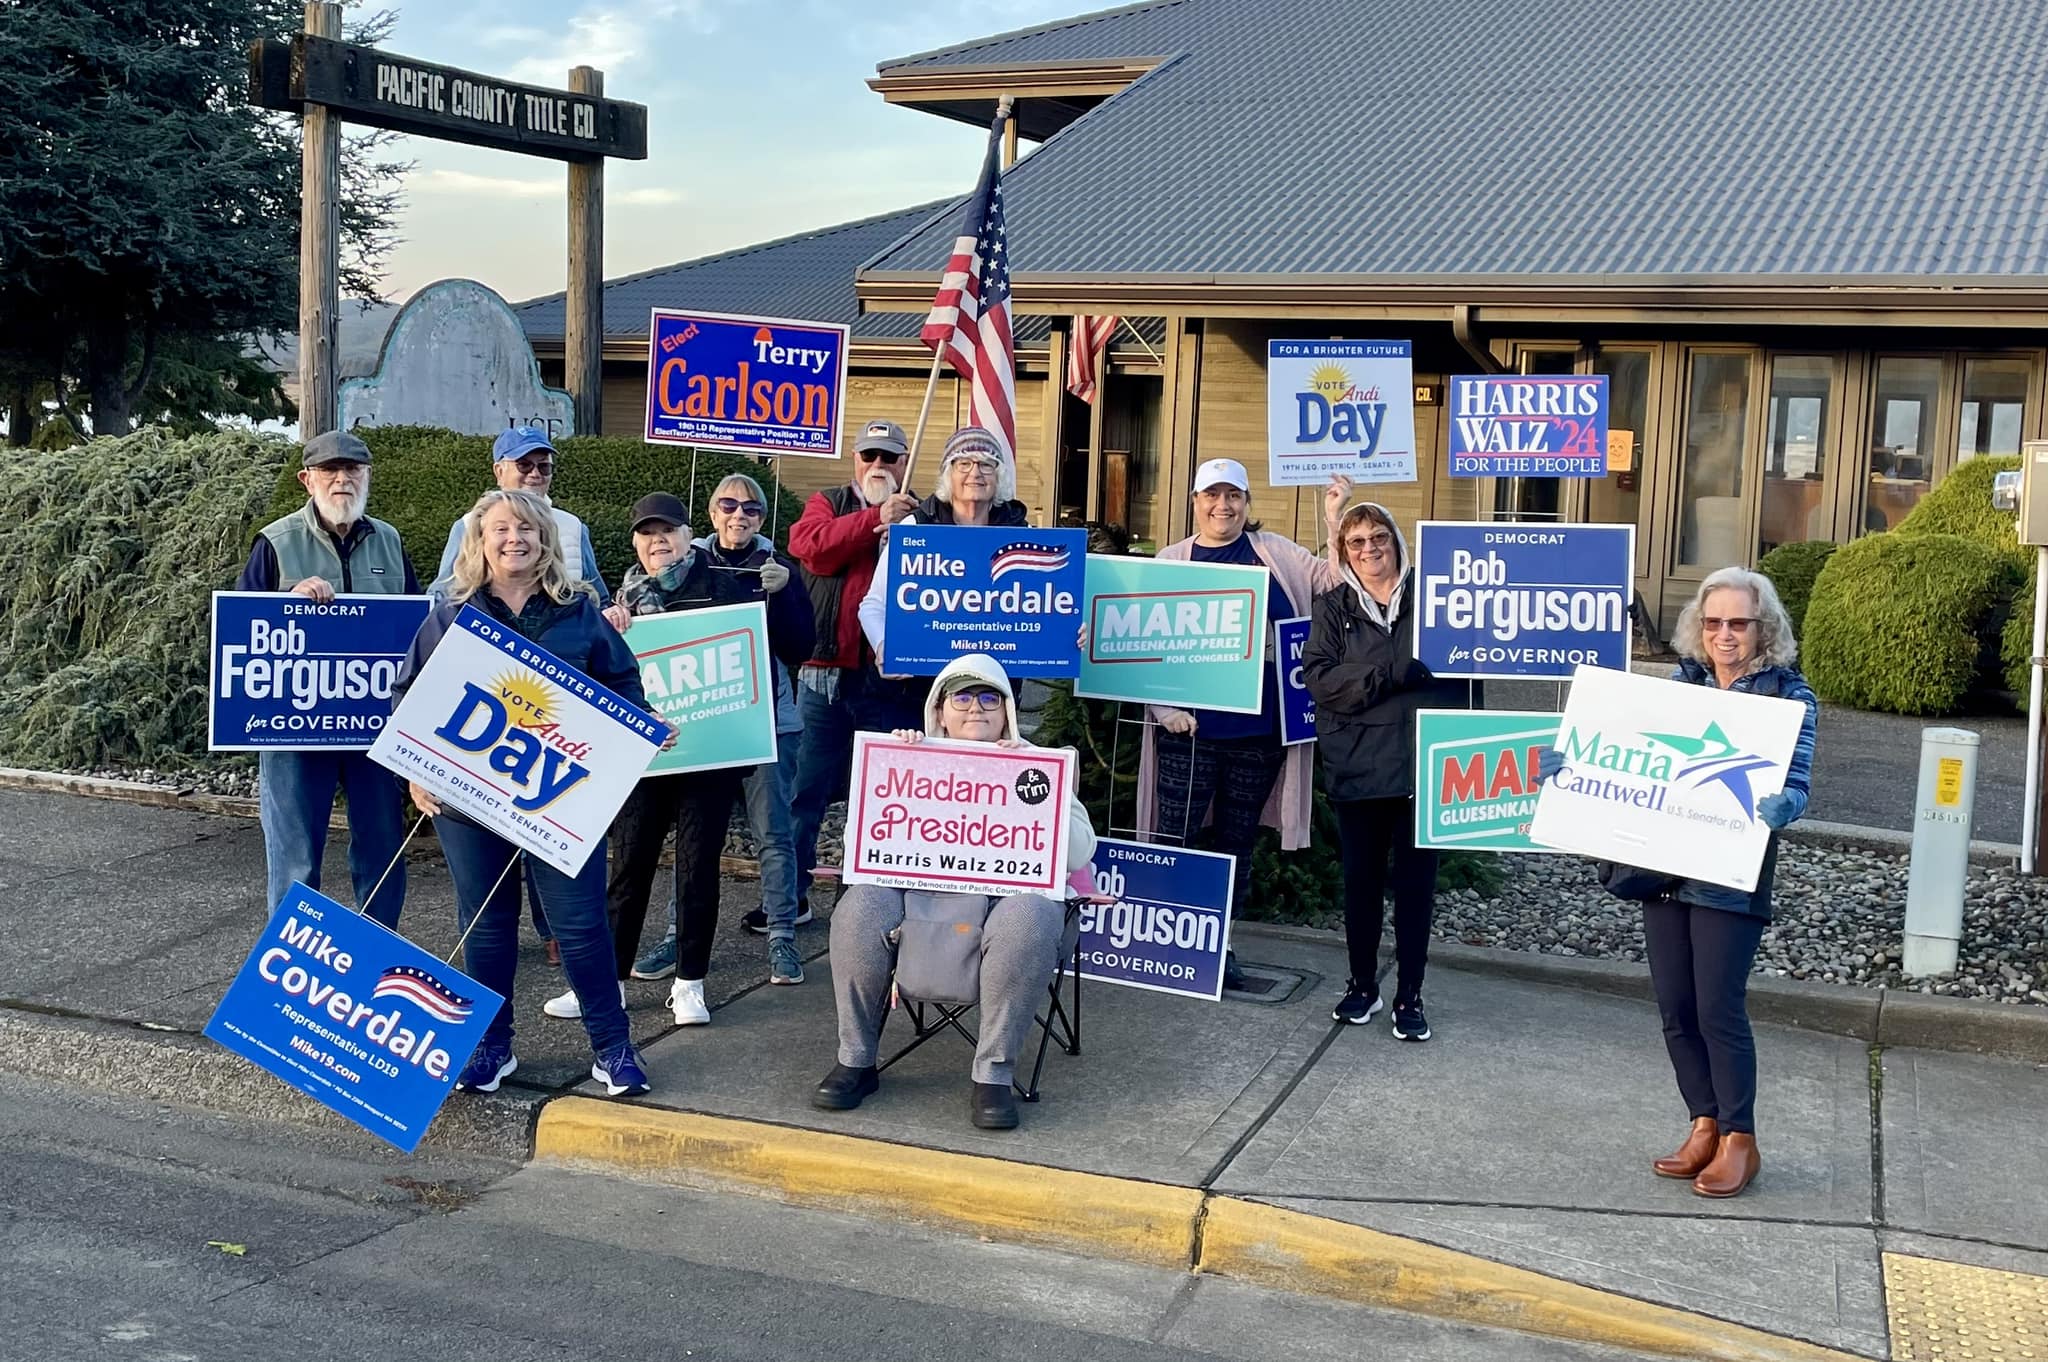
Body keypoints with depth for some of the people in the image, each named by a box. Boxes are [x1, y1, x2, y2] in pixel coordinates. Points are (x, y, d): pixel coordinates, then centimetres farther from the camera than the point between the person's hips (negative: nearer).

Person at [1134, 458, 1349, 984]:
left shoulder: (1275, 553, 8)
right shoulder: (1171, 561, 4)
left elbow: (1338, 584, 4)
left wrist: (1335, 523, -7)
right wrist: (1164, 706, -9)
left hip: (1259, 728, 2)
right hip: (1189, 727, -2)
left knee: (1238, 842, 11)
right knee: (1174, 840, -3)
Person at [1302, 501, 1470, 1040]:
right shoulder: (1333, 607, 7)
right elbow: (1318, 678, -6)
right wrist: (1394, 672, -16)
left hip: (1423, 764, -1)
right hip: (1358, 767, 1)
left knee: (1416, 879, 4)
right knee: (1361, 876, 9)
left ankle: (1409, 995, 15)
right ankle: (1362, 984, 25)